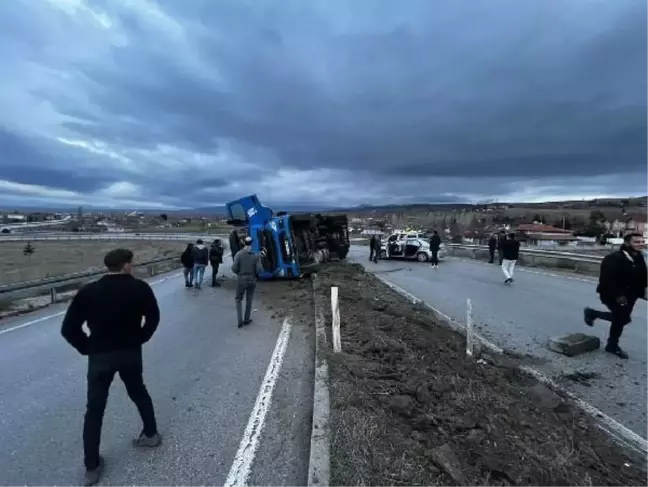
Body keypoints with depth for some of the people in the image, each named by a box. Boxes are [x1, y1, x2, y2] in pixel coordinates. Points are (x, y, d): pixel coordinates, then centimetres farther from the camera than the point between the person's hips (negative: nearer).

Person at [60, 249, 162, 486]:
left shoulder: (88, 292, -11)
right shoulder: (140, 288, -10)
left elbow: (68, 328, -10)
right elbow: (153, 318, -3)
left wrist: (87, 348, 4)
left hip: (100, 356, -1)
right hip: (131, 353, 1)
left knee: (94, 410, 14)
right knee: (139, 393, 26)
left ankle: (92, 467, 21)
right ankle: (151, 434, 40)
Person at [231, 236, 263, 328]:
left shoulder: (239, 254, -11)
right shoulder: (256, 255, -9)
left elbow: (234, 268, -14)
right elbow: (259, 270, -13)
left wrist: (239, 272, 8)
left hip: (241, 280, -1)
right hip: (252, 280, 1)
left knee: (238, 299, 16)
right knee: (249, 300, 18)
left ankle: (240, 320, 4)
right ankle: (246, 320, 27)